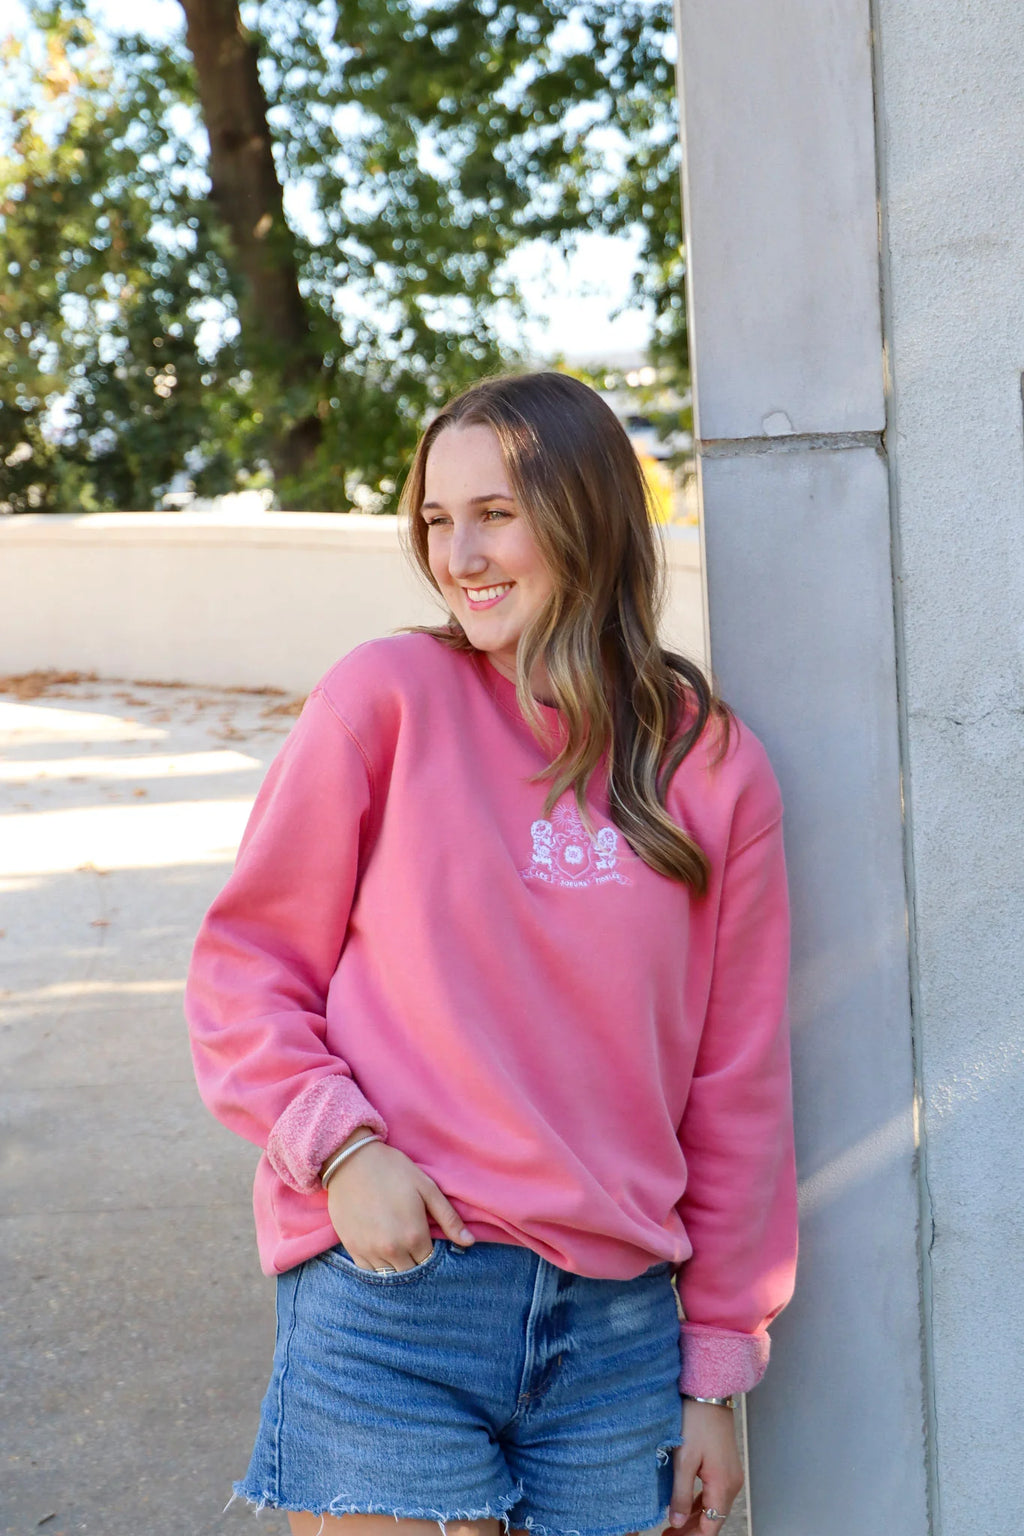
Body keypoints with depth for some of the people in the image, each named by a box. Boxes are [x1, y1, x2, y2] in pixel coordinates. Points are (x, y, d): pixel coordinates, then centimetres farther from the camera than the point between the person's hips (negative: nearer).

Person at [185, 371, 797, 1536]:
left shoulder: (714, 768, 4)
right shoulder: (387, 698, -3)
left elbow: (738, 1088, 7)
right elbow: (244, 969, 2)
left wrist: (717, 1372, 8)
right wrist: (339, 1144, -14)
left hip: (617, 1321, 3)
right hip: (389, 1289, -2)